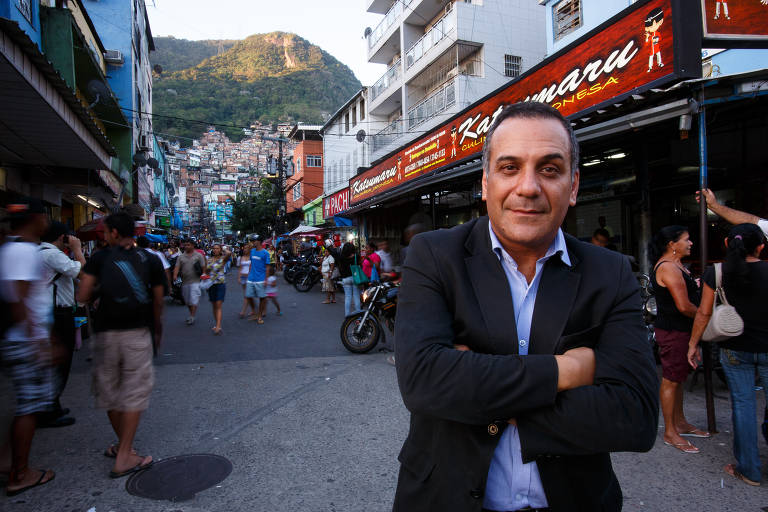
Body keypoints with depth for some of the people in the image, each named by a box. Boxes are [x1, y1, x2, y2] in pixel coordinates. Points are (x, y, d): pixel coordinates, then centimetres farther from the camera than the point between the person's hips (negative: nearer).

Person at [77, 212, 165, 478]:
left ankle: (123, 445, 32)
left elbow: (83, 296, -2)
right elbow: (158, 302, 6)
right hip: (137, 333, -1)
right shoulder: (150, 260, 3)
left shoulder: (99, 258, 2)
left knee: (109, 390, 17)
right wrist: (157, 330, 20)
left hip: (106, 333, 1)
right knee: (134, 392, 4)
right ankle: (124, 457, 5)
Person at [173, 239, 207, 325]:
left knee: (194, 300, -10)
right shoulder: (181, 256, 9)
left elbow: (203, 267, 1)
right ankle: (191, 314, 32)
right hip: (184, 282, 4)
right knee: (187, 300, 15)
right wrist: (175, 275, -17)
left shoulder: (199, 255, 2)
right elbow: (177, 267, -1)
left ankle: (192, 317, -5)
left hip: (195, 281, -4)